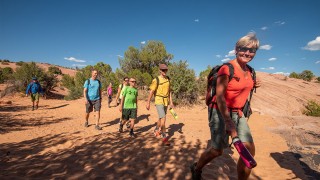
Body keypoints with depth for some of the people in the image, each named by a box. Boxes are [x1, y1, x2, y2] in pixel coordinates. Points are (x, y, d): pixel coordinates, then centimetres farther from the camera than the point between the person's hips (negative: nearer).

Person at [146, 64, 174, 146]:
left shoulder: (168, 79, 5)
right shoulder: (156, 80, -13)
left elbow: (169, 91, 11)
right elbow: (151, 92, -11)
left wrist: (171, 102, 8)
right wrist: (148, 103, -10)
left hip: (166, 102, 6)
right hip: (159, 102, -6)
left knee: (161, 118, 20)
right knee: (163, 119, -12)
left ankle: (156, 130, 45)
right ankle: (164, 137, 2)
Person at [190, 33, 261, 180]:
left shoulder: (248, 71, 8)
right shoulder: (227, 68, -16)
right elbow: (219, 96, -23)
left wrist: (252, 86, 5)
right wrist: (228, 121, -32)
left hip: (237, 113, 7)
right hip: (220, 112, -7)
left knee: (249, 150, -1)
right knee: (217, 150, 0)